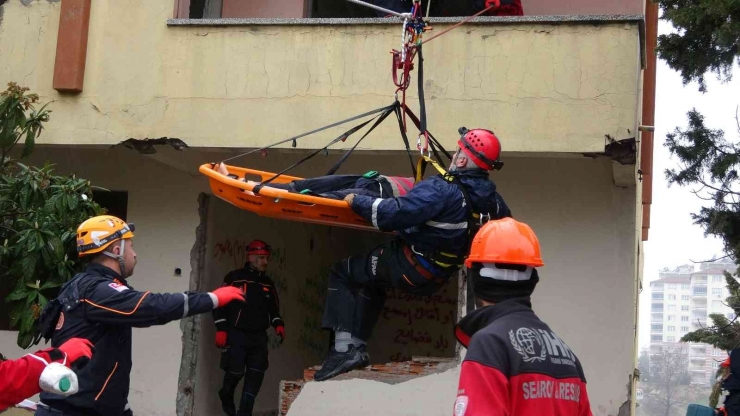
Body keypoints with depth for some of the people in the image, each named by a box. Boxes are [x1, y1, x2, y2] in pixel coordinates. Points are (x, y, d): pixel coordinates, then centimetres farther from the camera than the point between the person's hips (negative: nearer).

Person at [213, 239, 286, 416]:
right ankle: (226, 396, 26)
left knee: (256, 375, -1)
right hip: (236, 335, -5)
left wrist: (278, 324, 3)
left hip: (259, 336, 5)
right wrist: (221, 329, -12)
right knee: (235, 371, -6)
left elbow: (273, 308, 21)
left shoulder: (268, 283, 13)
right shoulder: (234, 278, -4)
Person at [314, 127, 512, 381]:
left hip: (410, 269, -8)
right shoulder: (491, 199, -3)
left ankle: (344, 348, -2)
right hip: (439, 277, 8)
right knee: (369, 282, 29)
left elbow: (396, 213, -32)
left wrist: (357, 202, -18)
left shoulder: (441, 189, -26)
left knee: (343, 274, 7)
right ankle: (356, 347, 26)